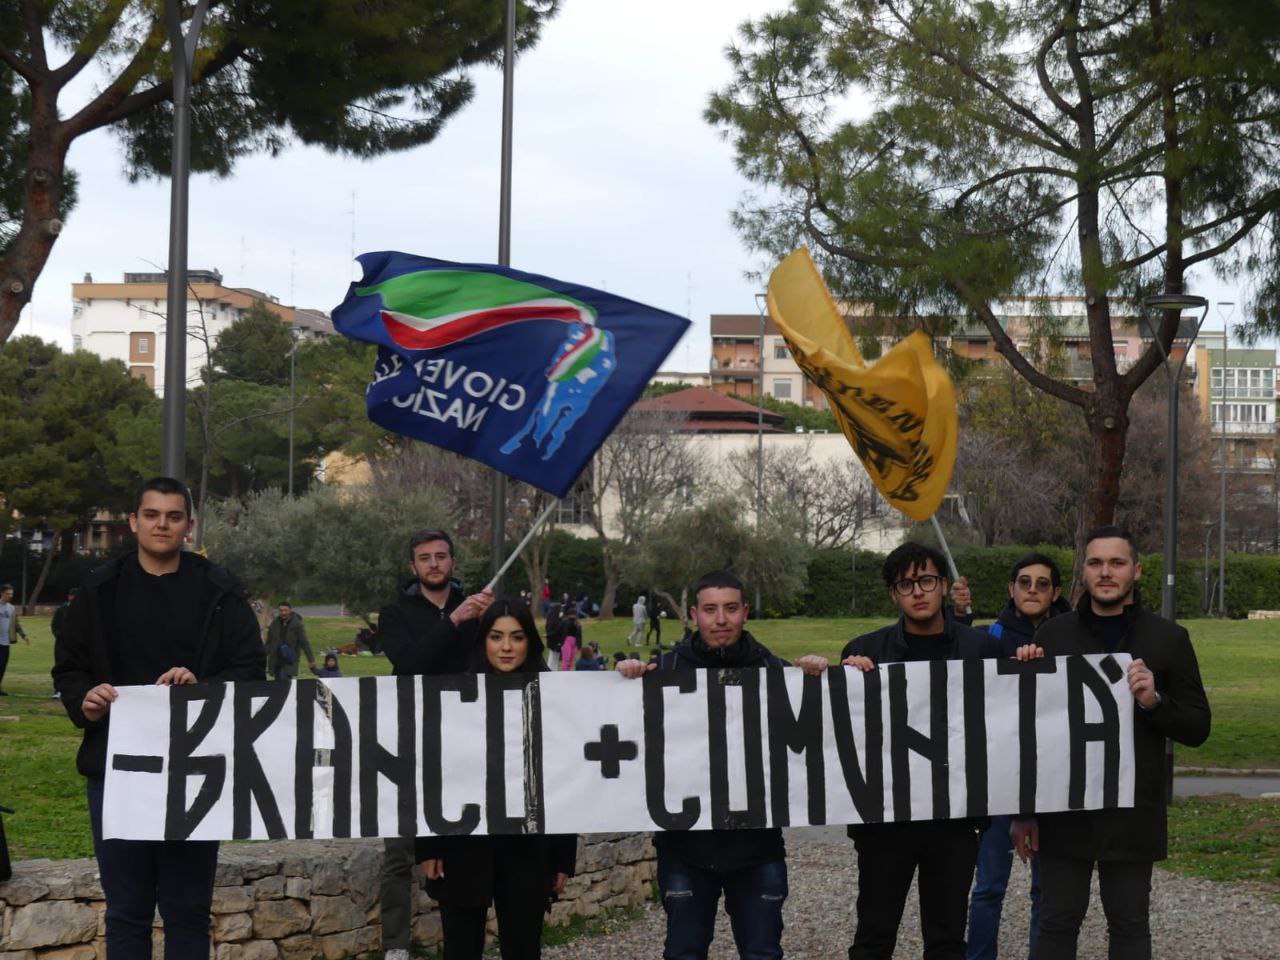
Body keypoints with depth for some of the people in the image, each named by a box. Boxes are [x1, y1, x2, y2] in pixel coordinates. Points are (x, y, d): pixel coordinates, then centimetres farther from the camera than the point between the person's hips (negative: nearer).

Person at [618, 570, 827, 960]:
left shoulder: (772, 670, 1)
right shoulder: (668, 668, -2)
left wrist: (812, 679, -14)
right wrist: (630, 678, -18)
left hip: (756, 841, 1)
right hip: (685, 843, 0)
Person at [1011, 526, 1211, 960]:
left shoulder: (1168, 639, 2)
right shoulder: (1053, 636, 4)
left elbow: (1197, 728, 3)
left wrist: (1155, 701, -18)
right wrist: (1025, 811, 3)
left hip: (1133, 815, 0)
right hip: (1063, 812, 1)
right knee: (1057, 923, 5)